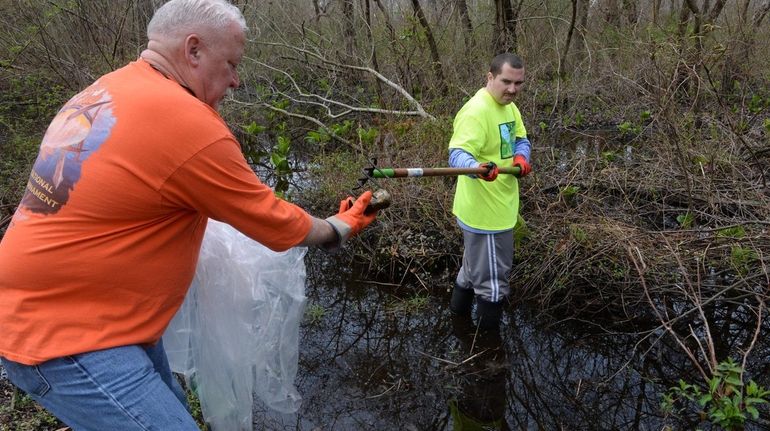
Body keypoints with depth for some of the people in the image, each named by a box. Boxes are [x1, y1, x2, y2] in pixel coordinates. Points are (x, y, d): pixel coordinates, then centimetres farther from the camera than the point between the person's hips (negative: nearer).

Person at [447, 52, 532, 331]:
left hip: (500, 206, 10)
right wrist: (477, 167, -55)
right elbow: (458, 153, -33)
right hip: (486, 213, -10)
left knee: (475, 267, 30)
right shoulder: (476, 111, -23)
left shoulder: (509, 106, 8)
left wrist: (521, 156, -7)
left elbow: (520, 138, 17)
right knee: (493, 284, 1)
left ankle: (459, 309, 51)